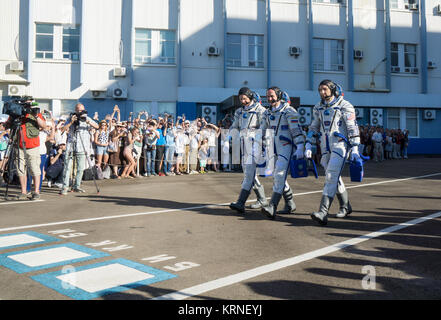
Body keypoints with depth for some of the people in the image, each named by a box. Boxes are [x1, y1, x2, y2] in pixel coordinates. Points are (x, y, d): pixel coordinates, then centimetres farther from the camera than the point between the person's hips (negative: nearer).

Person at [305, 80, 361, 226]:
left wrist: (355, 149, -12)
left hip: (340, 145, -6)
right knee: (334, 178, 13)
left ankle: (323, 212, -23)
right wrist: (308, 146, 10)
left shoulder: (345, 106, -5)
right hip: (325, 147, 7)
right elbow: (314, 128, 18)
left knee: (331, 177, -16)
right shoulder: (318, 108, 12)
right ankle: (345, 207, 31)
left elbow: (353, 128, -7)